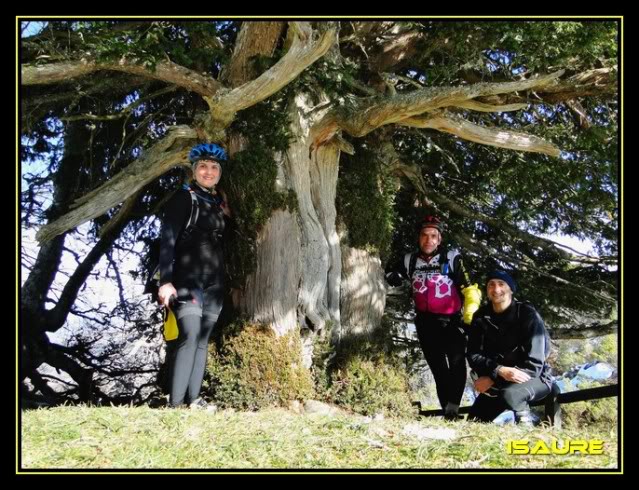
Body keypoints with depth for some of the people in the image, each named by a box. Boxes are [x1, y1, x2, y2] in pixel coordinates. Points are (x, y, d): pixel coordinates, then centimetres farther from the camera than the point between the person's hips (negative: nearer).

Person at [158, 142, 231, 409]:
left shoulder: (219, 202, 17)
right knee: (190, 335, -19)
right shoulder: (184, 197, -2)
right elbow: (167, 239, -10)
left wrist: (226, 216, 11)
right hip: (187, 279, -7)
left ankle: (194, 399, 7)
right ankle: (176, 402, -19)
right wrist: (165, 281, -19)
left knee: (203, 339, 4)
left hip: (214, 282, 7)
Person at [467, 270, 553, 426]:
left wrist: (493, 379, -24)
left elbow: (533, 364, -20)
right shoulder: (481, 317, -1)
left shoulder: (527, 314, -15)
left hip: (534, 378, -5)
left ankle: (527, 419, -6)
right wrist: (500, 371, -30)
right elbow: (473, 355, -10)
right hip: (498, 380, 5)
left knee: (509, 394, -36)